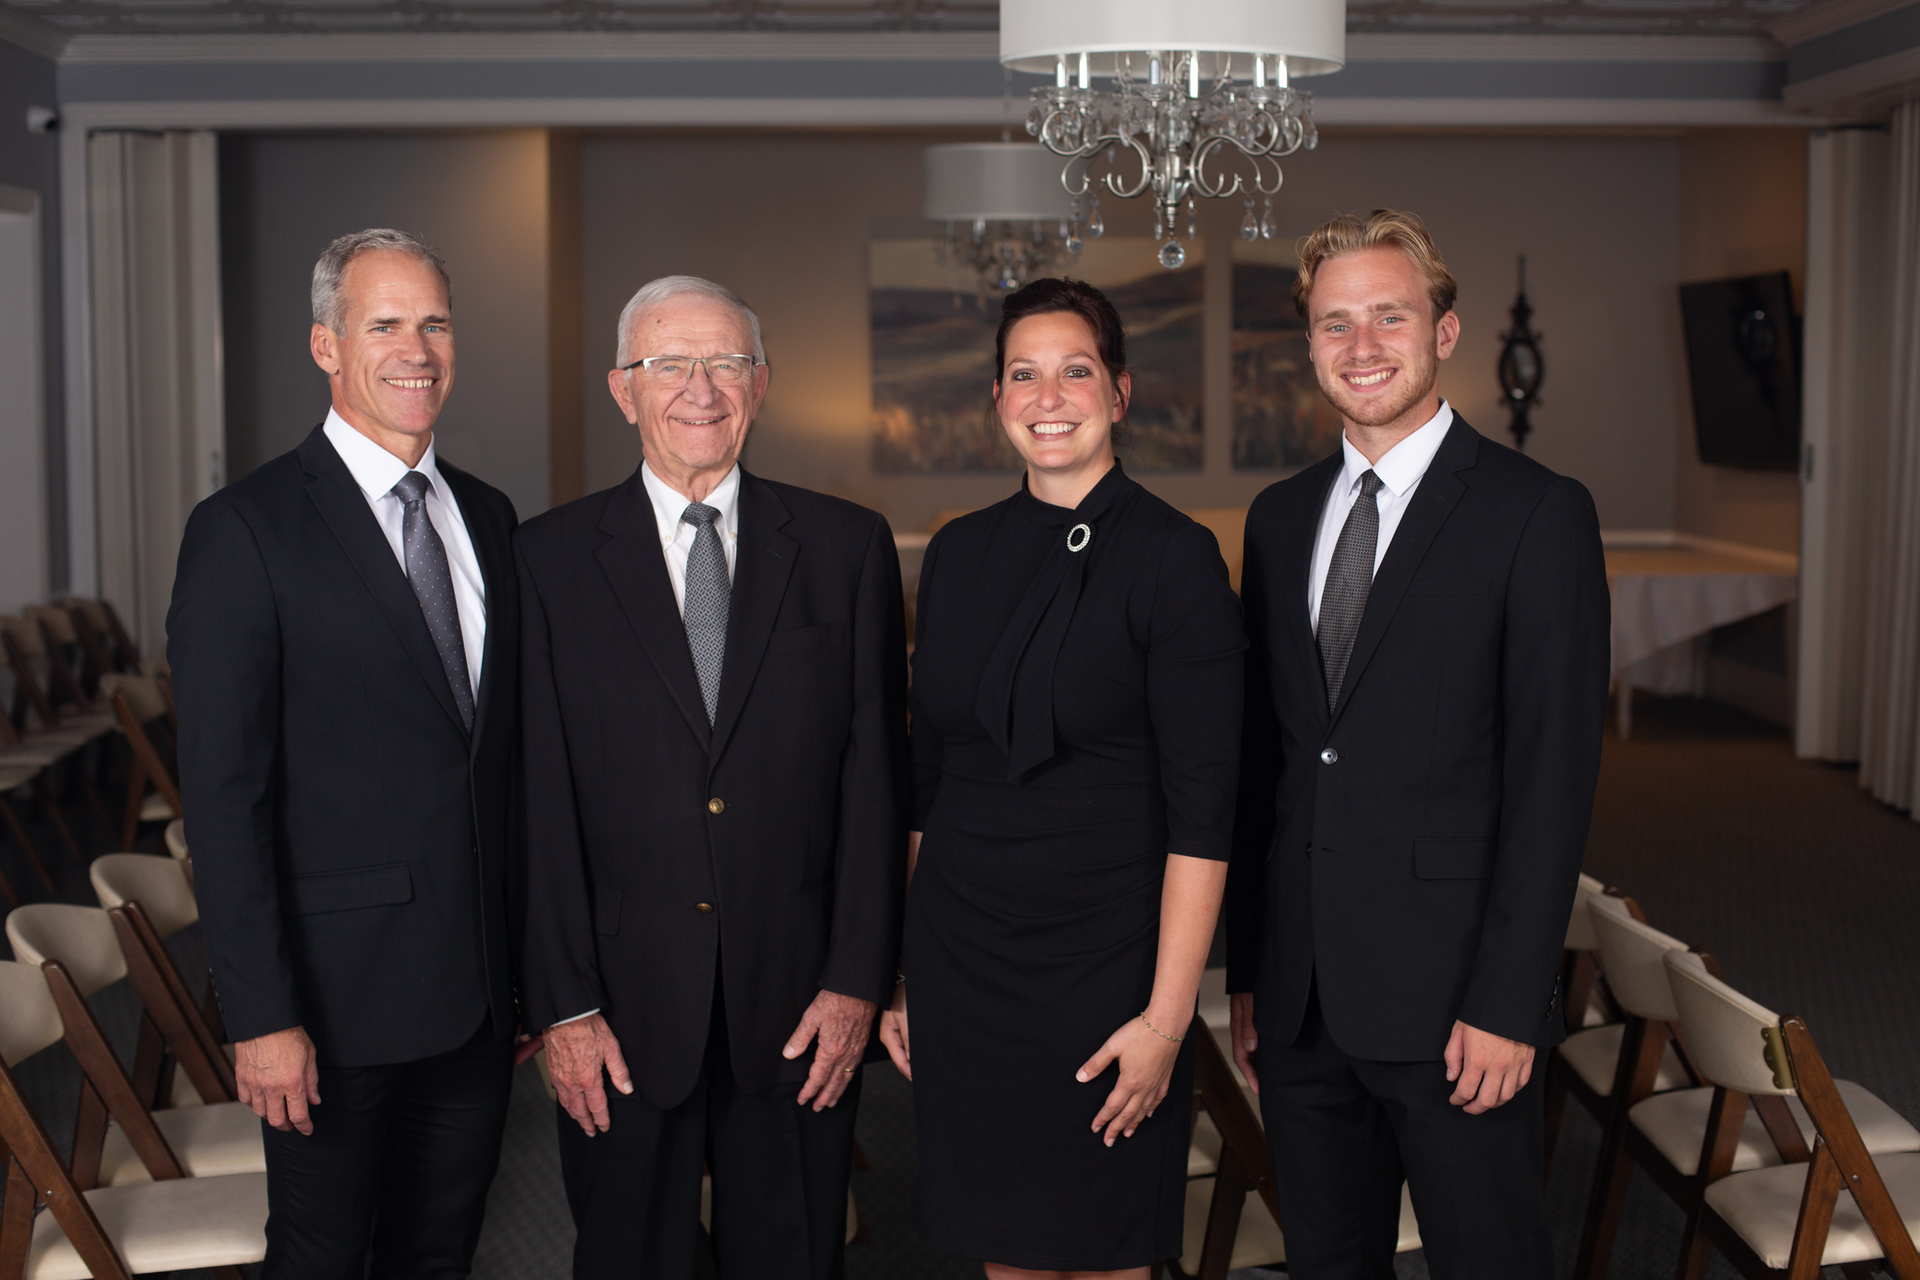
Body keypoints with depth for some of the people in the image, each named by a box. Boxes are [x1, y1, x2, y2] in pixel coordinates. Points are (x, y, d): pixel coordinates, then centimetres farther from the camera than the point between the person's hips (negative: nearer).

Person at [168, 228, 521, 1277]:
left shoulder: (487, 515, 9)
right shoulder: (243, 532, -11)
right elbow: (224, 796, -14)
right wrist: (262, 1016, -17)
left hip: (480, 990, 6)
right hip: (340, 989, -6)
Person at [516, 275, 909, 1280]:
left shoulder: (847, 548, 3)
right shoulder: (549, 559, 0)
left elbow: (876, 775, 1)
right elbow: (538, 800, -3)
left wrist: (857, 978, -4)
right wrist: (562, 1004, -7)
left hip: (801, 1010, 1)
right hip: (622, 1012, -1)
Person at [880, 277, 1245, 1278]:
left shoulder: (1174, 556, -8)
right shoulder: (958, 554, 7)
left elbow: (1201, 807, -12)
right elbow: (925, 779, 11)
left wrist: (1168, 1016, -16)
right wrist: (897, 972, 8)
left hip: (1104, 961, -4)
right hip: (958, 959, 4)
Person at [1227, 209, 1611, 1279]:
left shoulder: (1537, 513, -6)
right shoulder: (1281, 517, 12)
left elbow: (1554, 775, -10)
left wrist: (1507, 1002, -14)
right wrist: (1247, 969, 10)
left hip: (1451, 994, -5)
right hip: (1300, 1000, 5)